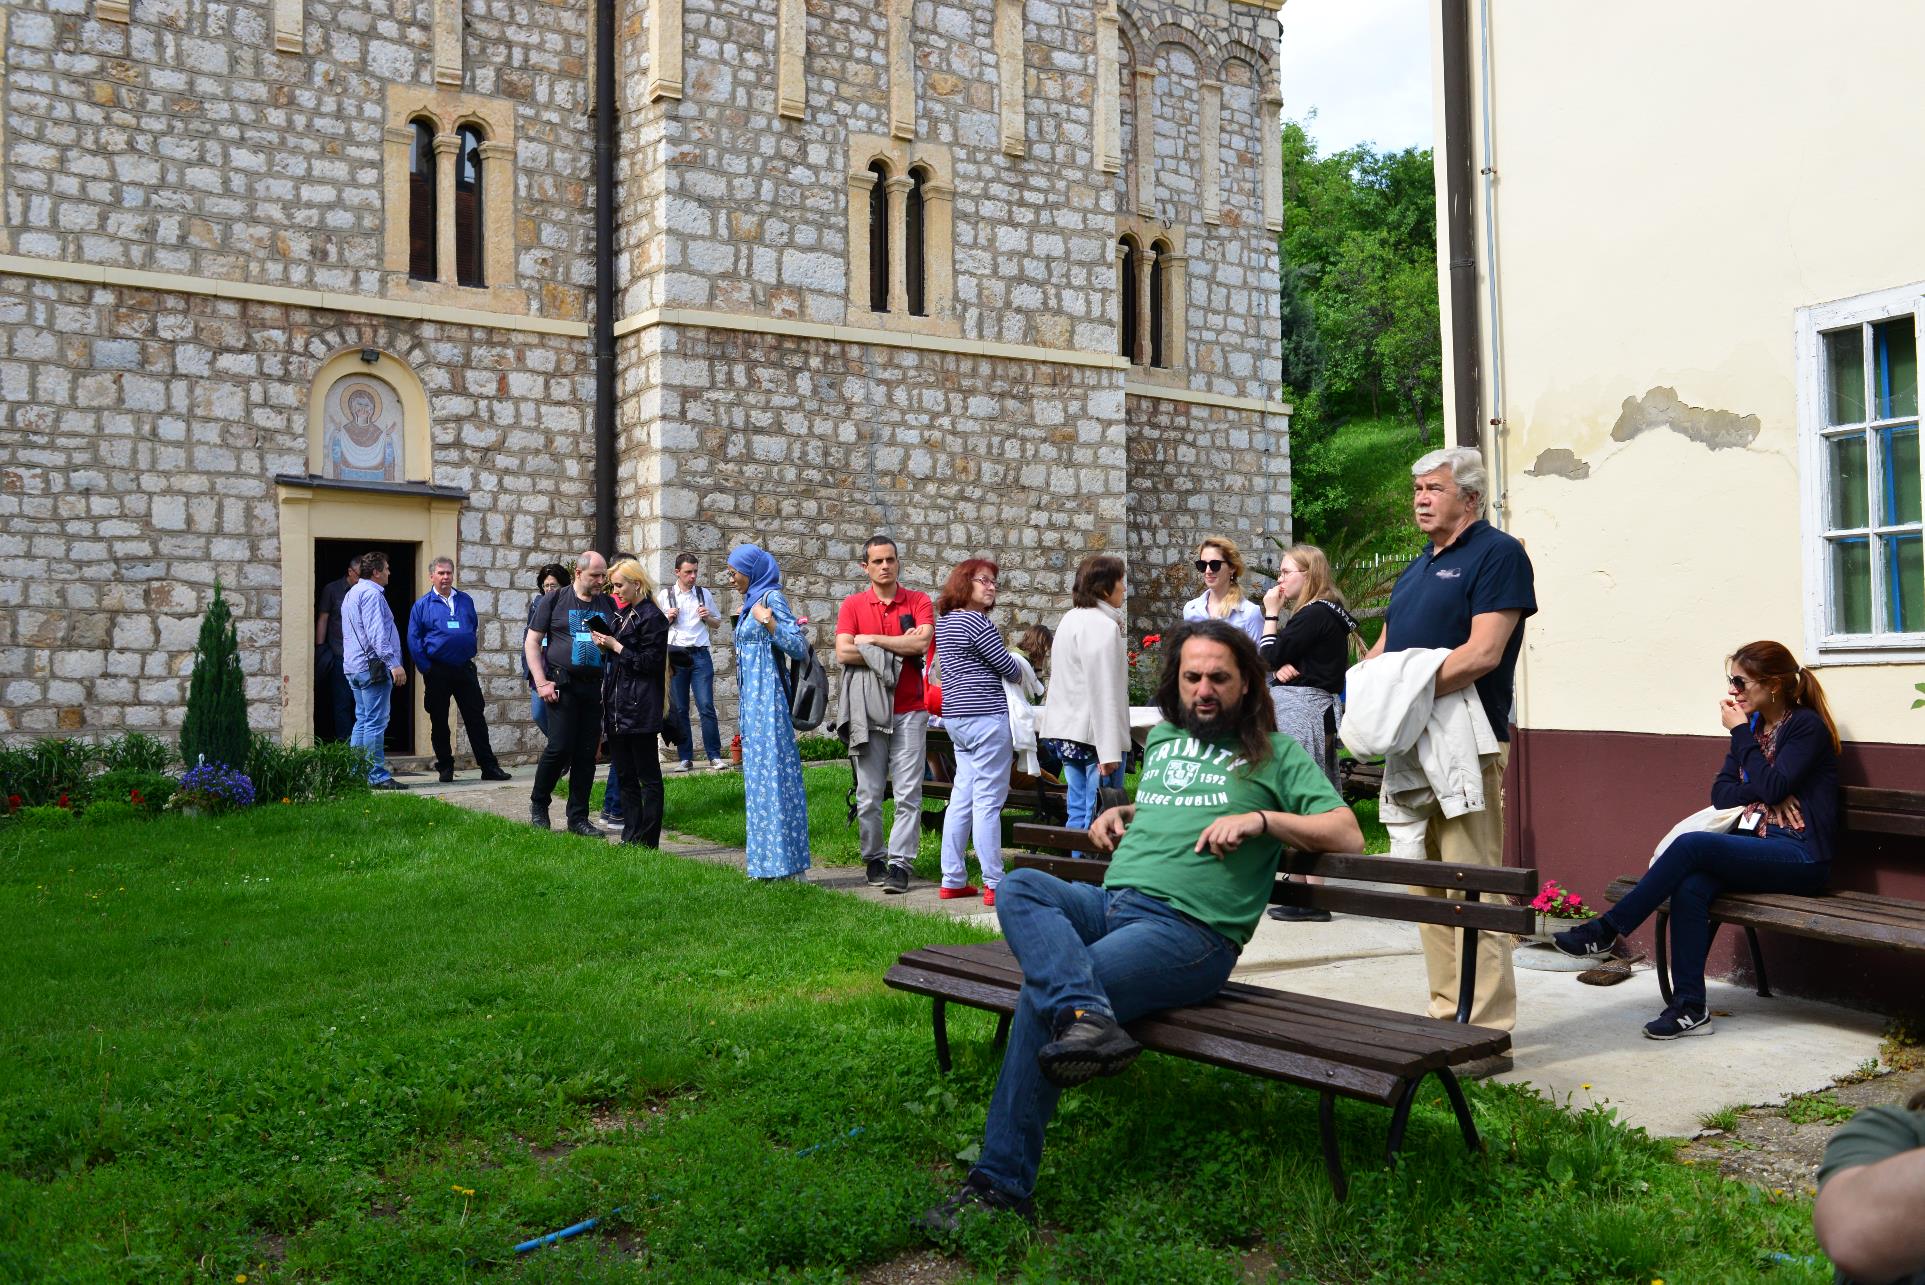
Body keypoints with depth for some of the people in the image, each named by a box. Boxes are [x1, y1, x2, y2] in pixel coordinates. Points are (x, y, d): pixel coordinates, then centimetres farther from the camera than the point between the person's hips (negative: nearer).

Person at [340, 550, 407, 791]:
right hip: (373, 666, -11)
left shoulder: (352, 593, 22)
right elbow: (377, 633, -21)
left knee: (363, 721, 13)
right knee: (376, 723, -9)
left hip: (355, 667, 11)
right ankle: (376, 776, -8)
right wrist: (394, 663, -22)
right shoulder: (372, 593, -12)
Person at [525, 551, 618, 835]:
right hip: (563, 684, -4)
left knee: (587, 753, 4)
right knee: (560, 747, -10)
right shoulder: (554, 600, 1)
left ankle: (578, 817, 13)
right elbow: (531, 642, 1)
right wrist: (541, 682, -7)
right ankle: (538, 804, 13)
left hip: (595, 686, 4)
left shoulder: (608, 604, 12)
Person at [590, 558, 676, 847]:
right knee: (625, 775, 11)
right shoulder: (621, 614, 16)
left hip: (640, 709, -9)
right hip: (616, 706, 9)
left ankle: (646, 841, 2)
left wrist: (615, 646, -11)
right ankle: (630, 837, 18)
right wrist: (603, 646, 5)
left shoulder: (652, 617, -10)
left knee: (647, 775, -2)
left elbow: (650, 663, -14)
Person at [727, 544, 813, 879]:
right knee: (759, 775, 9)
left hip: (767, 700, -9)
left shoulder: (772, 597, -9)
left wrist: (768, 621, -23)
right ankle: (768, 863, 14)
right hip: (753, 700, 9)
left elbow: (799, 648, -17)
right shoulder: (752, 601, 17)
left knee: (771, 773, -8)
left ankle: (783, 864, -5)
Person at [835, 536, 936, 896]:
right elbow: (843, 652, -9)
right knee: (869, 794, 4)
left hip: (909, 710, 0)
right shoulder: (852, 605, 5)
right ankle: (874, 858, 17)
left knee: (908, 792, -4)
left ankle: (899, 863, 1)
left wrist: (873, 640, -8)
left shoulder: (918, 601, 5)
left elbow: (922, 641, -13)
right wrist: (898, 650, -9)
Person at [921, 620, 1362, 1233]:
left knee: (1040, 997, -25)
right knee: (1019, 885, -25)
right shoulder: (1161, 738, 27)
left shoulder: (1275, 755, 11)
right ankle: (1087, 1016, -46)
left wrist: (1261, 819, -9)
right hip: (1109, 902, 6)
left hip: (1189, 929, -6)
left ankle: (1001, 1184, -20)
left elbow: (1348, 834, 3)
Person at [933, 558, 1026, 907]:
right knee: (988, 802, -6)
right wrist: (1019, 671, 12)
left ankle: (952, 880, 16)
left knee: (962, 798, 12)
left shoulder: (944, 621, 15)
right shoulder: (976, 622, -13)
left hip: (956, 717, 9)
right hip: (986, 717, -9)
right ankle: (995, 885, -3)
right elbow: (1009, 669, -10)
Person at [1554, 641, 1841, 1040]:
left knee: (1691, 845, -29)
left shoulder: (1807, 726, -5)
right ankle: (1689, 1007, -24)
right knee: (1690, 886, -25)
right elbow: (1720, 792, 10)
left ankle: (1607, 929, -21)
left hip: (1800, 856, -6)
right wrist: (1768, 796, -9)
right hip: (1755, 847, 7)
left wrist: (1741, 732, -10)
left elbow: (1771, 787, -19)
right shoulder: (1752, 726, 17)